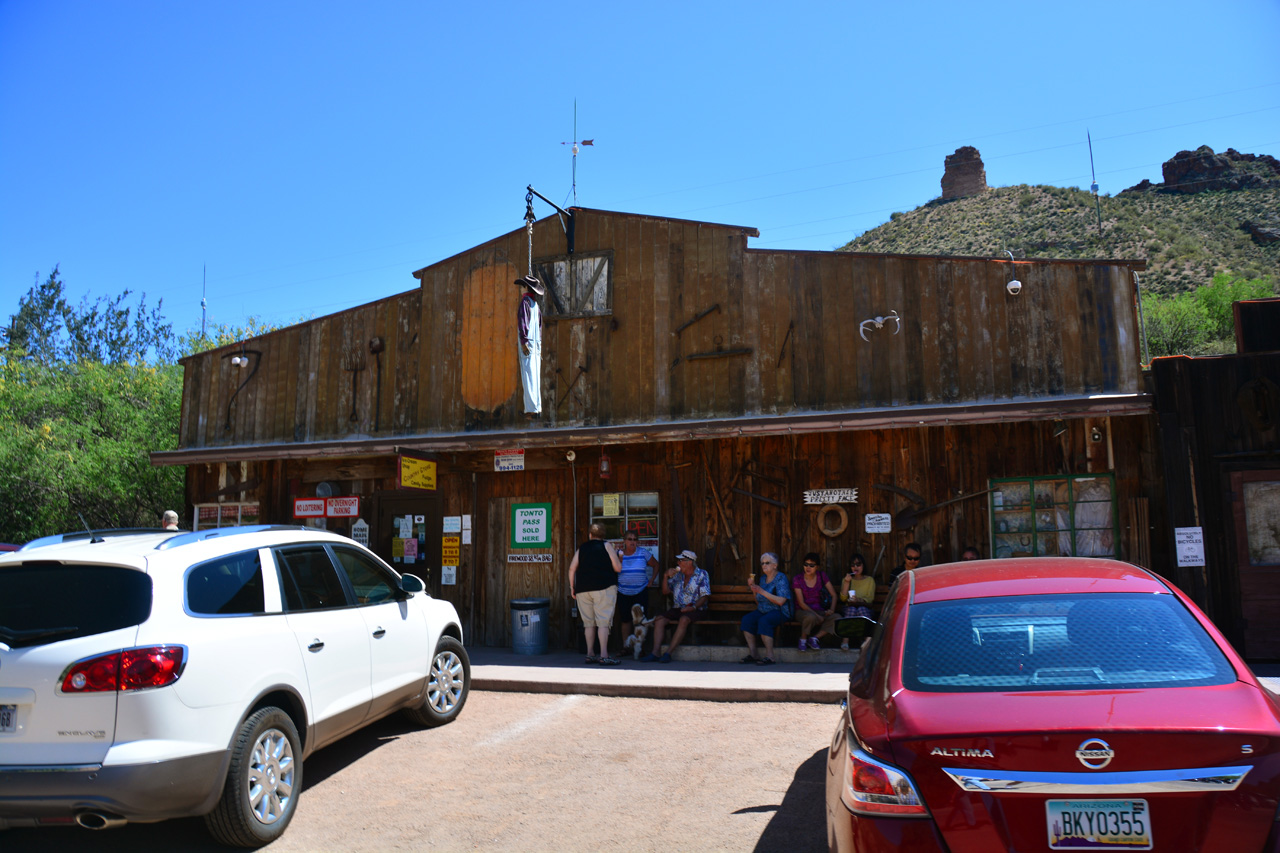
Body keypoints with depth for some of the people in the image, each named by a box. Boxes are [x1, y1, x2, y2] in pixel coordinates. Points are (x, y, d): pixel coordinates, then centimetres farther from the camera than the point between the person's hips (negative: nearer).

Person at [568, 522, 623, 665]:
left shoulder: (581, 548, 13)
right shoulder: (606, 547, 4)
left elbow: (572, 568, 7)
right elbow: (618, 568, 0)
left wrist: (572, 587, 14)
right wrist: (618, 559, 21)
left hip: (583, 589, 4)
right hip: (604, 587, -4)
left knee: (589, 622, 10)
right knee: (603, 621, -5)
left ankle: (590, 654, 12)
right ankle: (604, 656, -11)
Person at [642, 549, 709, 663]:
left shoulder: (702, 574, 3)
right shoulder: (677, 575, 18)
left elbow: (705, 596, -5)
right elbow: (665, 592, 17)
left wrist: (693, 607, -21)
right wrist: (666, 577, 2)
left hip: (696, 610, -5)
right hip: (677, 609, 5)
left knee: (683, 620, -36)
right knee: (659, 620, -19)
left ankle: (668, 653, -35)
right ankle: (655, 652, -26)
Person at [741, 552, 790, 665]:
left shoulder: (781, 578, -8)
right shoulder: (763, 579, 15)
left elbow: (780, 601, -20)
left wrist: (762, 592, -20)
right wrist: (754, 589, 4)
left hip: (779, 612, -7)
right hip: (763, 611, 7)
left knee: (763, 621, -35)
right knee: (747, 619, -20)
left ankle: (769, 656, -26)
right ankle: (751, 654, -18)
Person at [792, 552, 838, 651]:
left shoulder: (822, 576, 3)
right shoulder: (798, 579, -6)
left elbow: (833, 595, 3)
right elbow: (801, 603, -10)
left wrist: (831, 609, -15)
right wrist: (817, 616, -20)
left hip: (819, 610, 4)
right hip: (803, 610, -3)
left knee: (837, 618, -25)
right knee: (811, 617, -39)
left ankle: (815, 638, -15)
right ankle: (803, 639, -12)